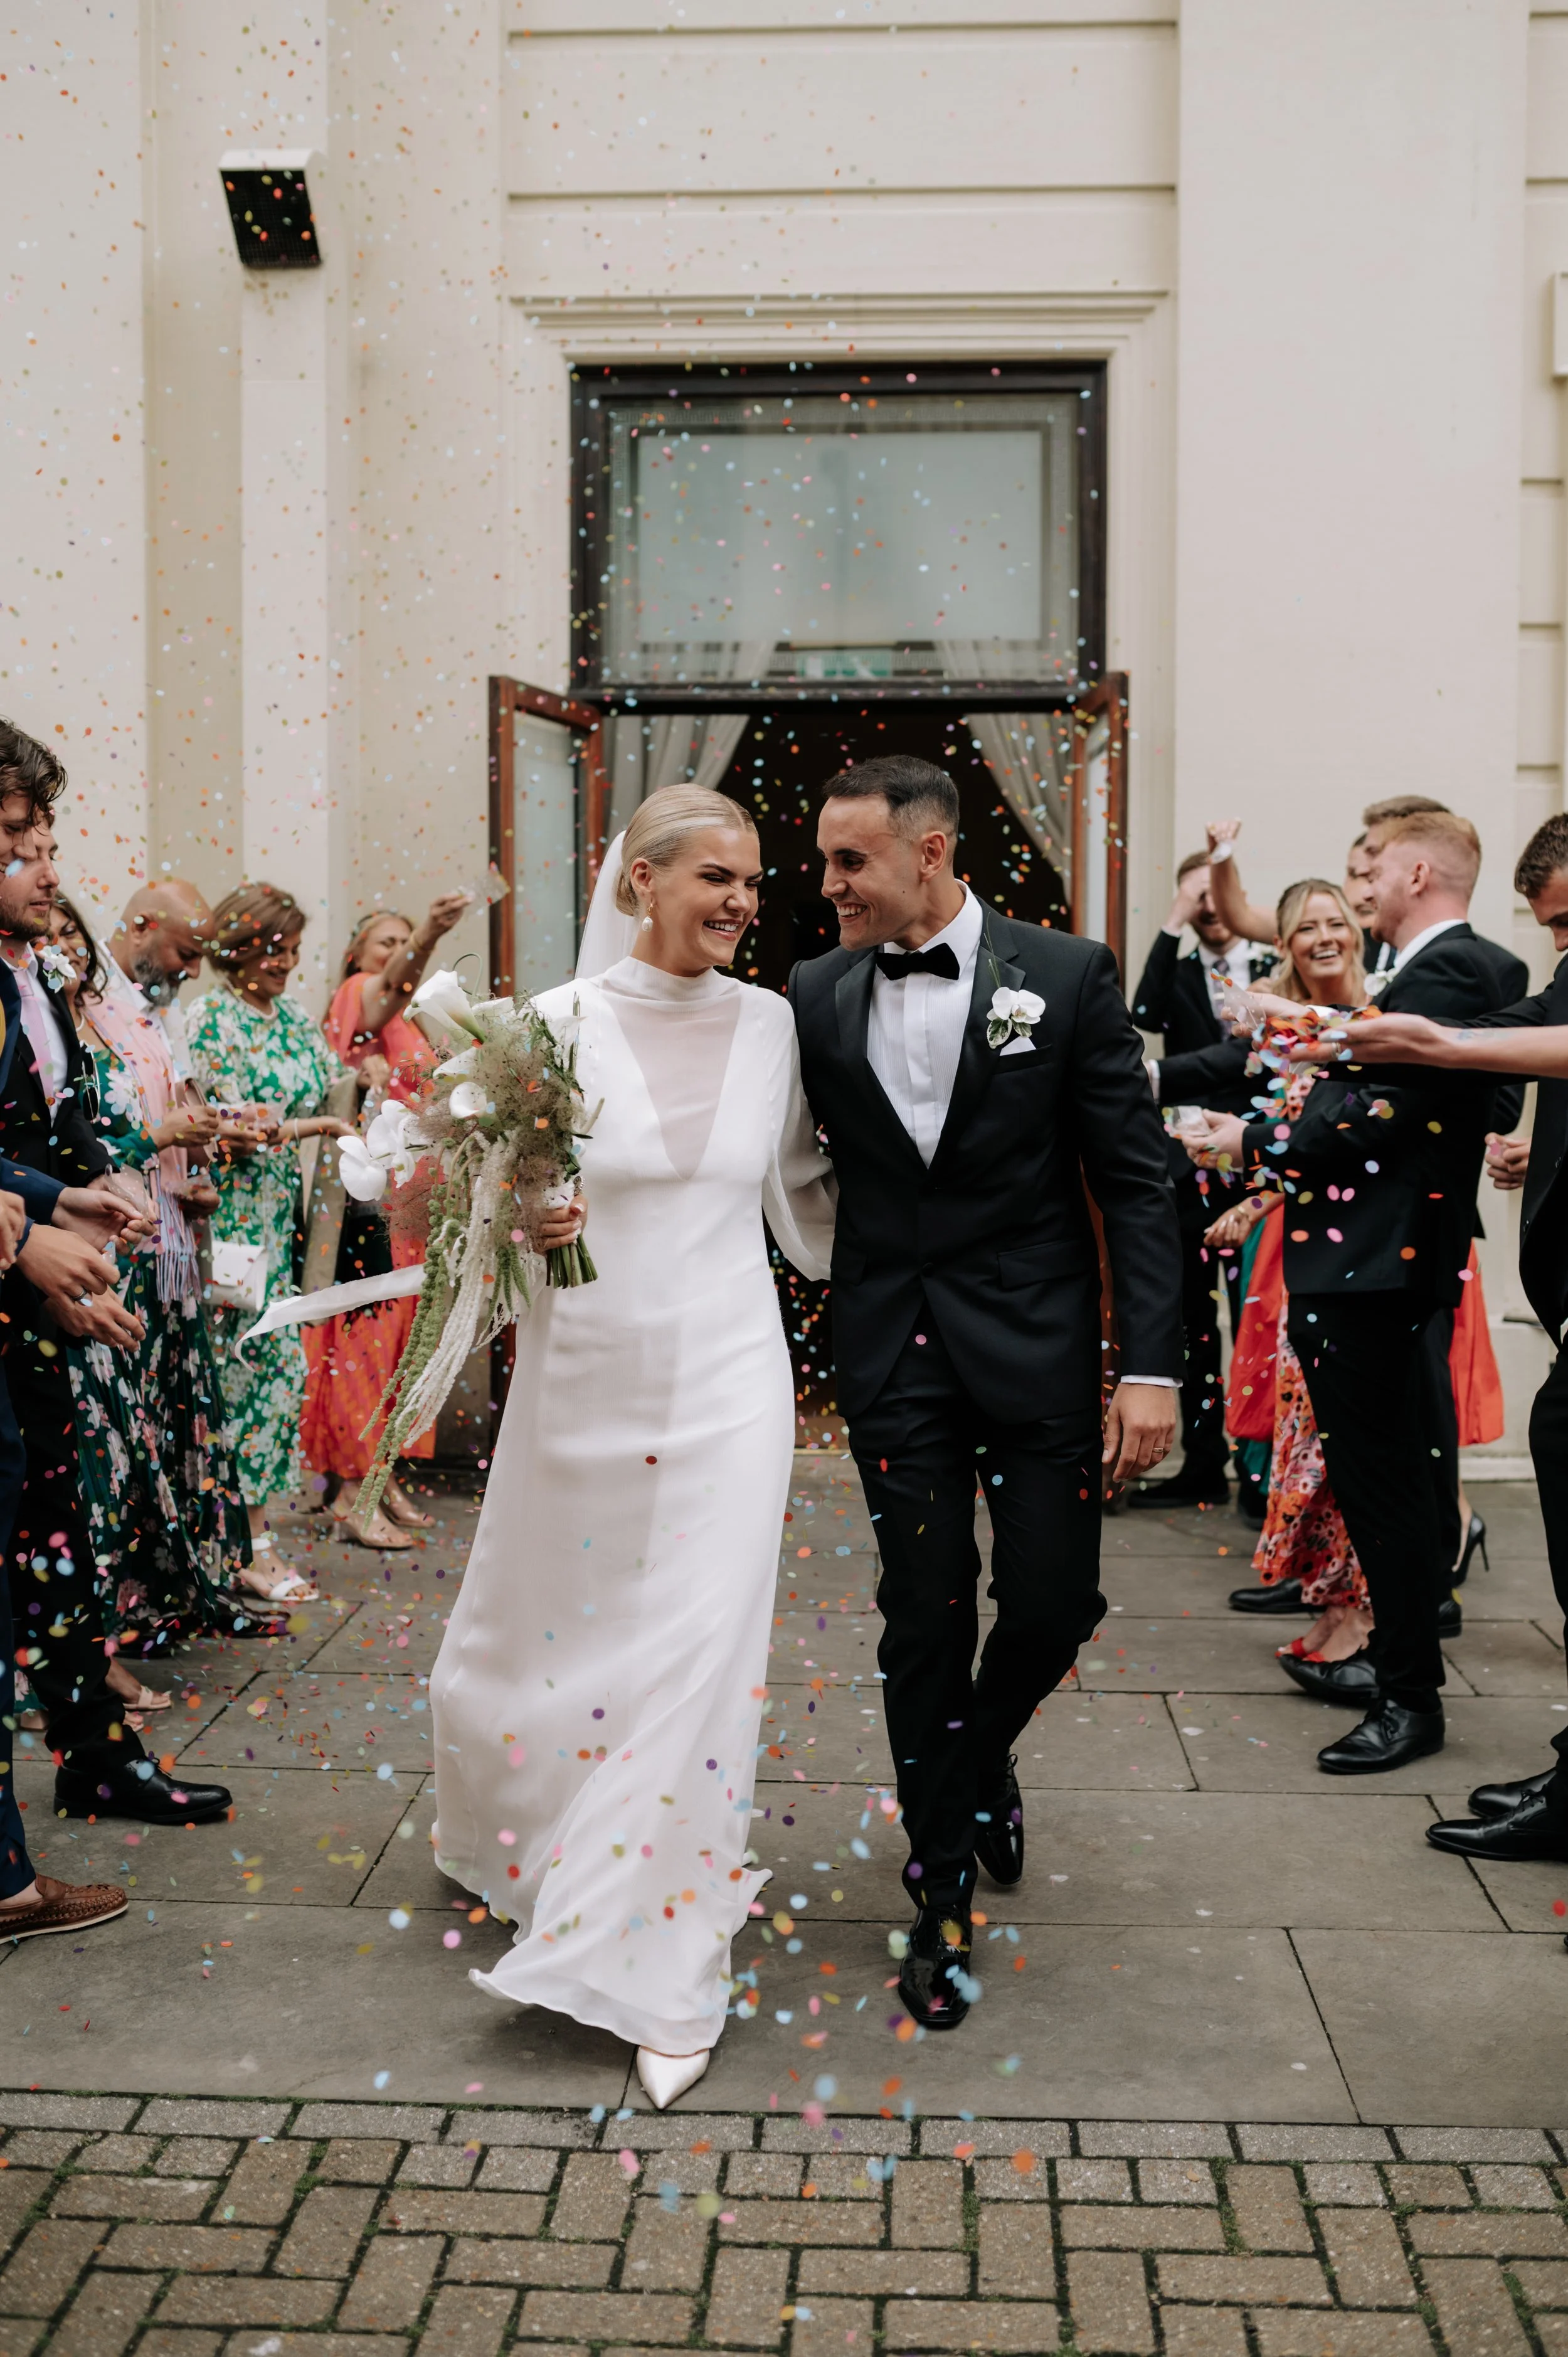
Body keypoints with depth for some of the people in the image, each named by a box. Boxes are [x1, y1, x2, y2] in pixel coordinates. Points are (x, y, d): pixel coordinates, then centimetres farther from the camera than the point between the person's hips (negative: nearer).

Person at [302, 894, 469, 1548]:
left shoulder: (410, 1026, 20)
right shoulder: (355, 997, -5)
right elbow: (389, 985, -31)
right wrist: (429, 935, -49)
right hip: (362, 1192, -8)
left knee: (397, 1334, 12)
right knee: (361, 1334, -9)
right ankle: (348, 1493, -6)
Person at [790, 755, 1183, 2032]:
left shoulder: (1066, 977, -5)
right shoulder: (816, 995, 3)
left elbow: (1138, 1182, -5)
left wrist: (1152, 1365, -11)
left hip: (1034, 1345, -1)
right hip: (893, 1352, 1)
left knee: (1054, 1600, 1)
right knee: (924, 1616, 5)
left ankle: (981, 1756, 36)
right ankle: (943, 1894, 22)